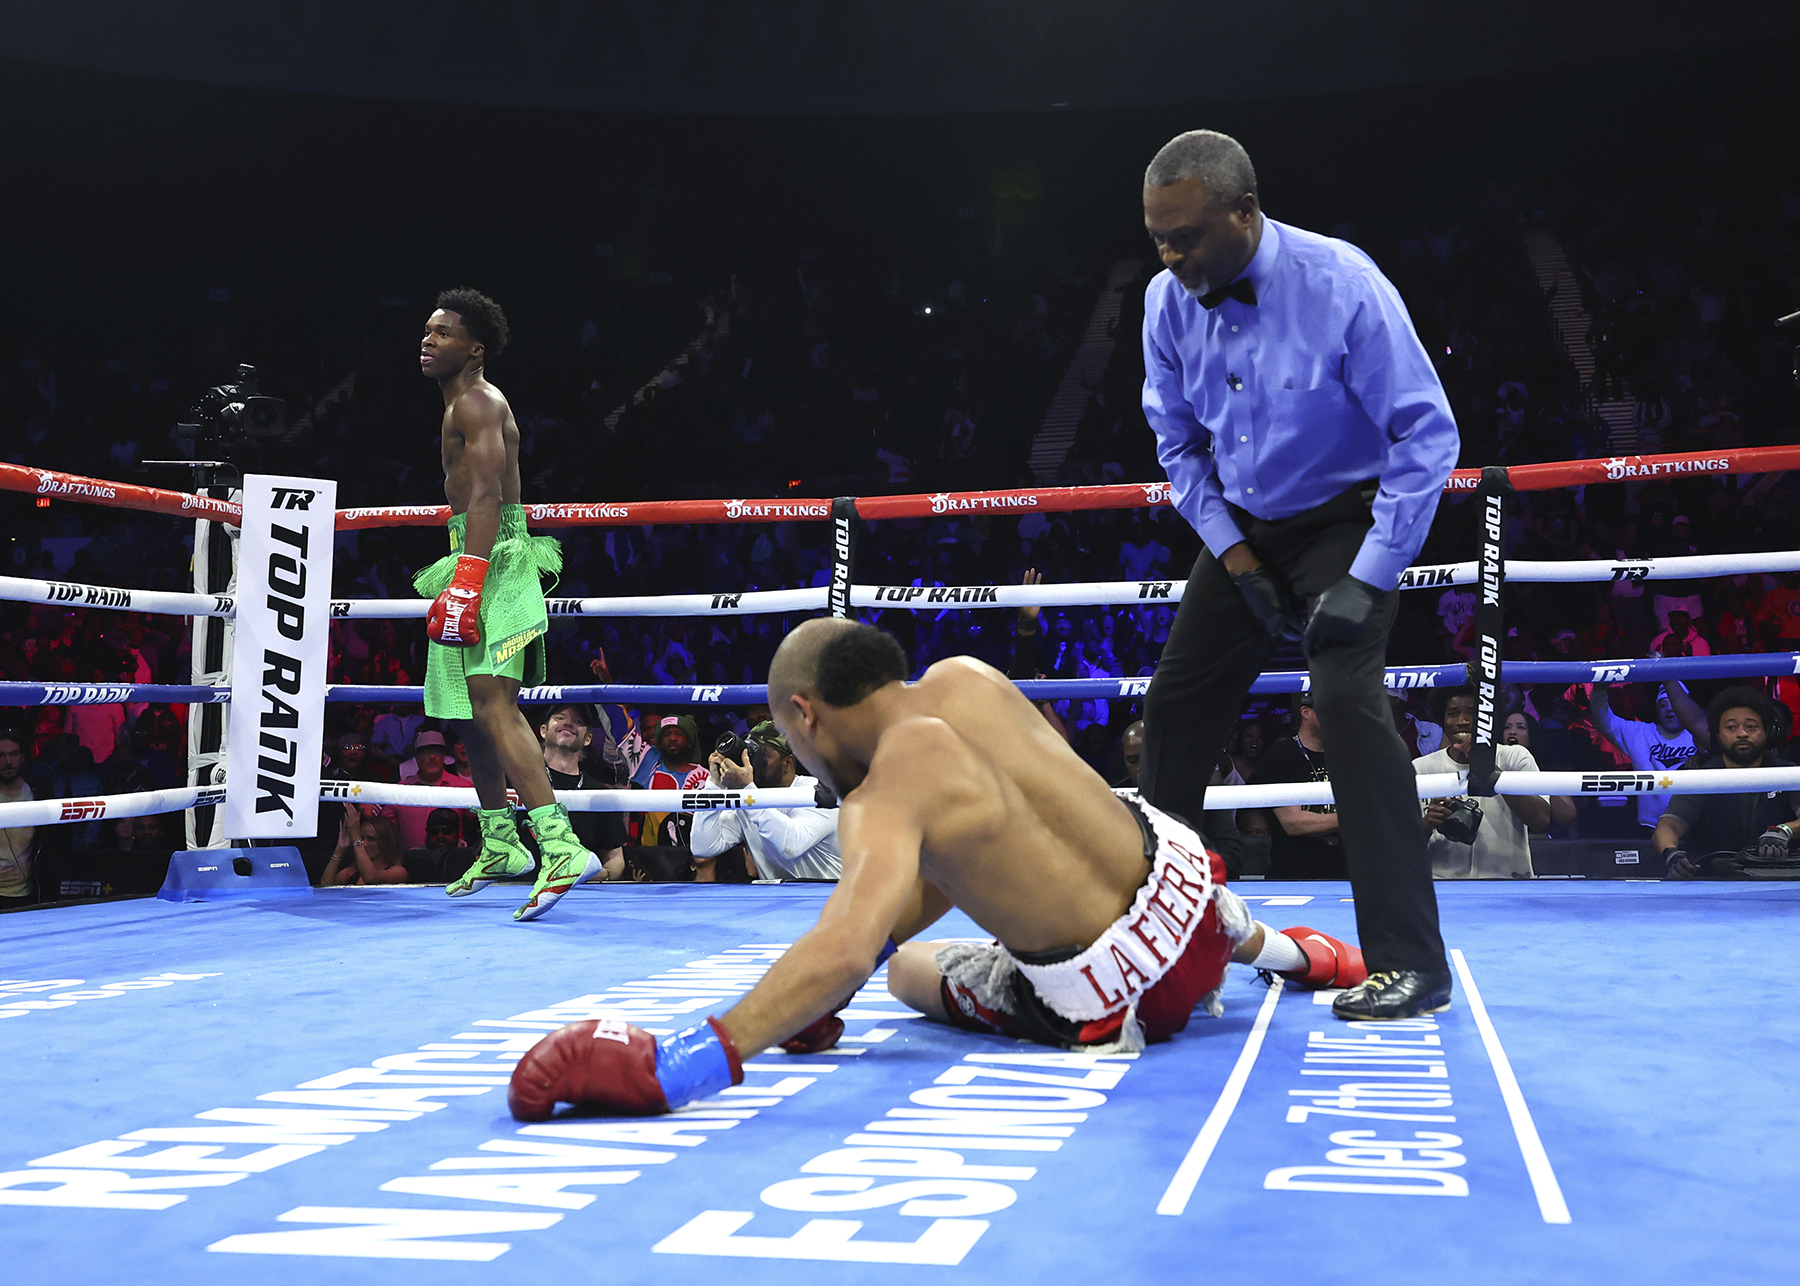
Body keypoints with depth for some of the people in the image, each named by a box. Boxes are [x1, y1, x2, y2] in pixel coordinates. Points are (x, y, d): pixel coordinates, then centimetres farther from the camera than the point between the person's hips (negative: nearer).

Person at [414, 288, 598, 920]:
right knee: (472, 708, 17)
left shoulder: (478, 401, -8)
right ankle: (499, 846, 30)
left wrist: (466, 581, -29)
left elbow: (487, 496, -21)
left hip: (490, 559, -11)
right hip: (485, 561, 11)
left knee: (492, 705, -22)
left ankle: (562, 848, -32)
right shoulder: (464, 405, 24)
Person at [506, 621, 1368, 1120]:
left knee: (906, 972, 22)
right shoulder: (967, 679, -3)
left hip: (1117, 1001, -6)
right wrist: (873, 938, 5)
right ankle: (1277, 947, 54)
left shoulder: (880, 801, -23)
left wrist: (675, 1067, -46)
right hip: (1187, 878, 6)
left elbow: (846, 949, -39)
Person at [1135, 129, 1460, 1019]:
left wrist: (1366, 581, -24)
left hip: (1347, 520, -6)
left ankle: (1408, 964, -19)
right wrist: (1234, 557, -6)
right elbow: (1178, 444, 5)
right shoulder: (1168, 301, -9)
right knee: (1174, 708, 5)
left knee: (1347, 695, -25)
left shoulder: (1342, 286, -24)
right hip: (1243, 527, 6)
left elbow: (1427, 435, -20)